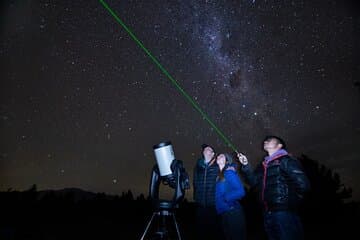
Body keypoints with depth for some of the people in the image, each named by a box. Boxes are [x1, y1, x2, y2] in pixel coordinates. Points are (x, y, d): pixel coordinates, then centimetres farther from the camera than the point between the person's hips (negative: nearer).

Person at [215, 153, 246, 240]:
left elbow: (240, 191, -23)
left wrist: (225, 198, -15)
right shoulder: (220, 175, 12)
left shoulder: (229, 172, -13)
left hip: (232, 212, -9)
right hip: (224, 213, 9)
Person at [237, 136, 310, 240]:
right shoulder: (263, 165, 18)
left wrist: (292, 200, -2)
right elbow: (254, 182, 13)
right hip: (268, 214, 7)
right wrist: (246, 165, 3)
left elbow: (302, 184, -14)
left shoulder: (286, 160, -5)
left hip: (285, 213, -7)